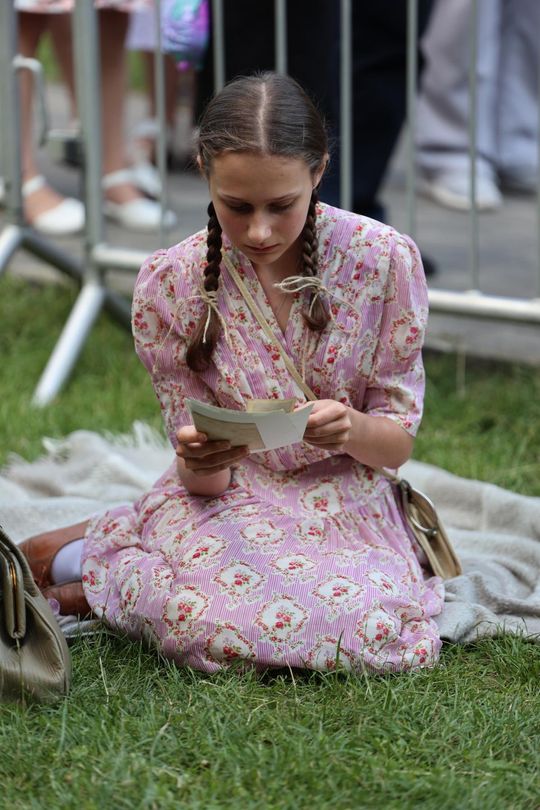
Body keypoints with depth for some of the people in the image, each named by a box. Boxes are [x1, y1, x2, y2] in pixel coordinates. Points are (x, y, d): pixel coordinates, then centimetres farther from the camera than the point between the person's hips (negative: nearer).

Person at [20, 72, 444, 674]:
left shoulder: (384, 260, -10)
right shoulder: (169, 285, -10)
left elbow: (398, 444, -4)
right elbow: (203, 480, -4)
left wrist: (350, 429, -27)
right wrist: (198, 461, -29)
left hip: (345, 509, 3)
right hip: (228, 502, -2)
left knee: (373, 626, -33)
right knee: (220, 626, -37)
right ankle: (90, 551, -1)